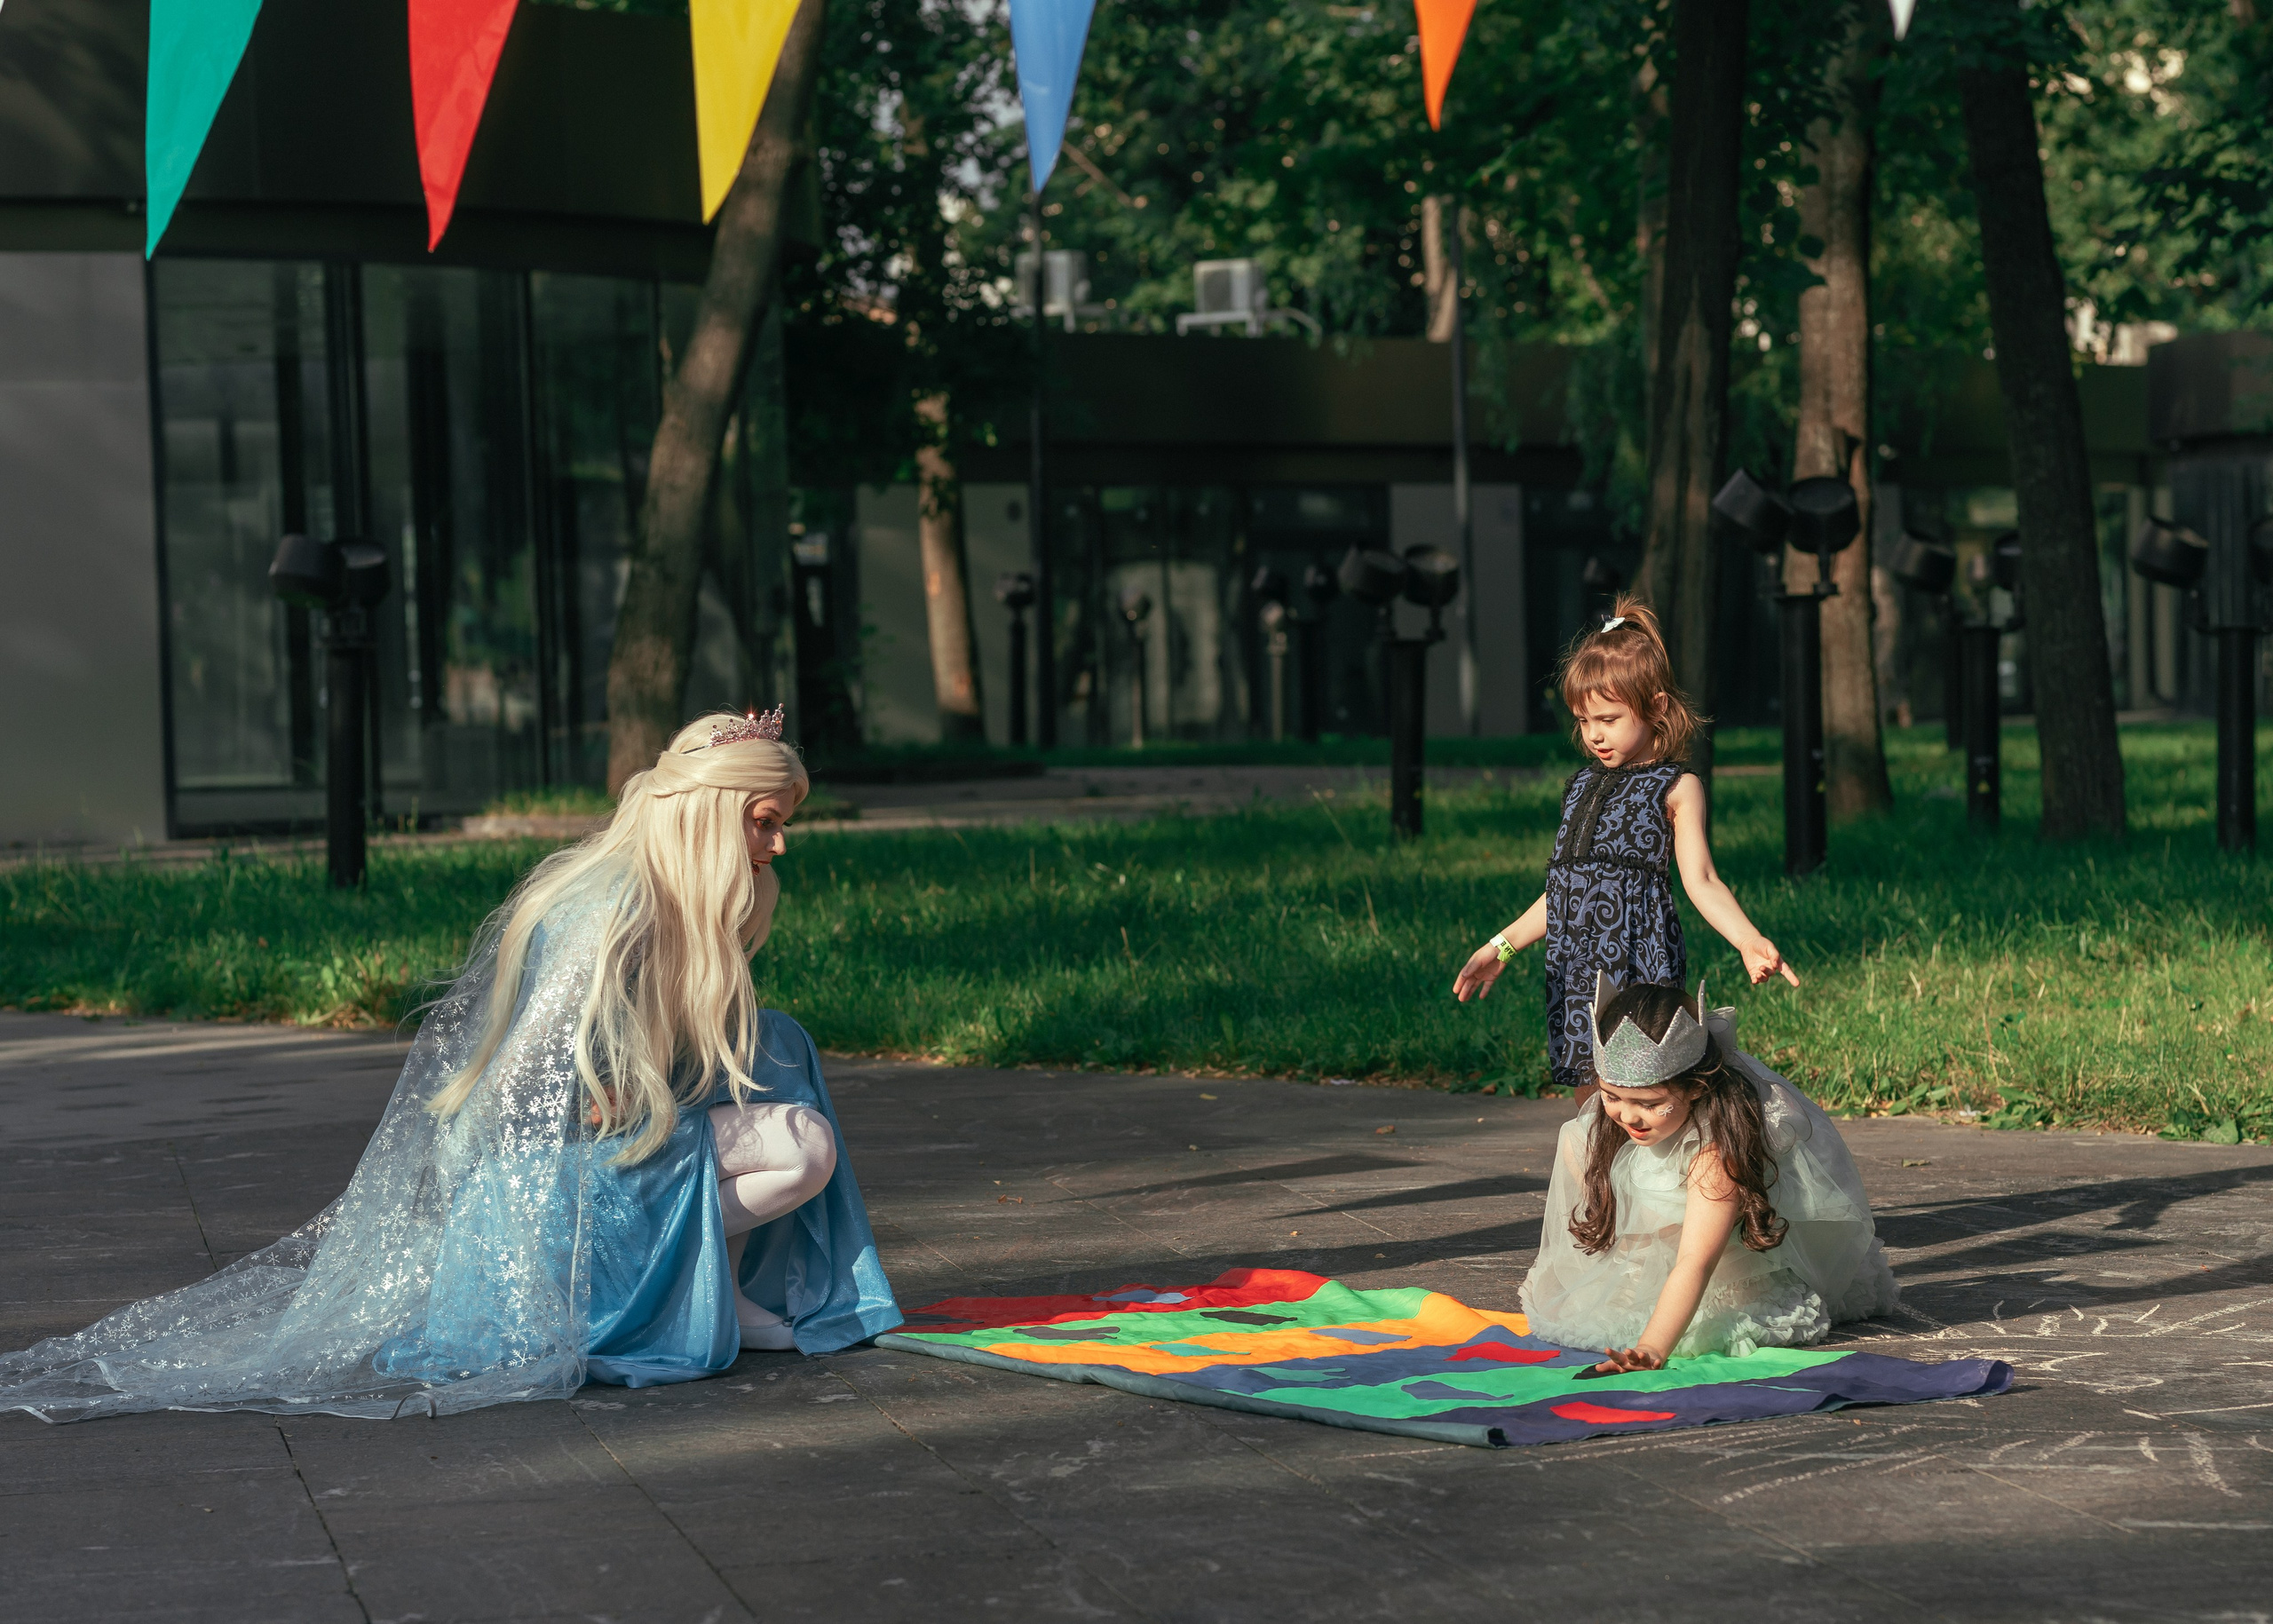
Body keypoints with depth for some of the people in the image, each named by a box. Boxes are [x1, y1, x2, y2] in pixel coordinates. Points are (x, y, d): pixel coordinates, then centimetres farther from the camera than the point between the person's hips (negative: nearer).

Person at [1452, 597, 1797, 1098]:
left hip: (1639, 958, -6)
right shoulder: (1581, 785, 19)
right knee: (1589, 1102, 6)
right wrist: (1503, 946, 27)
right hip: (1575, 966, 6)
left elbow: (1701, 880, -7)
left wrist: (1749, 940, -23)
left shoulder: (1676, 787, 1)